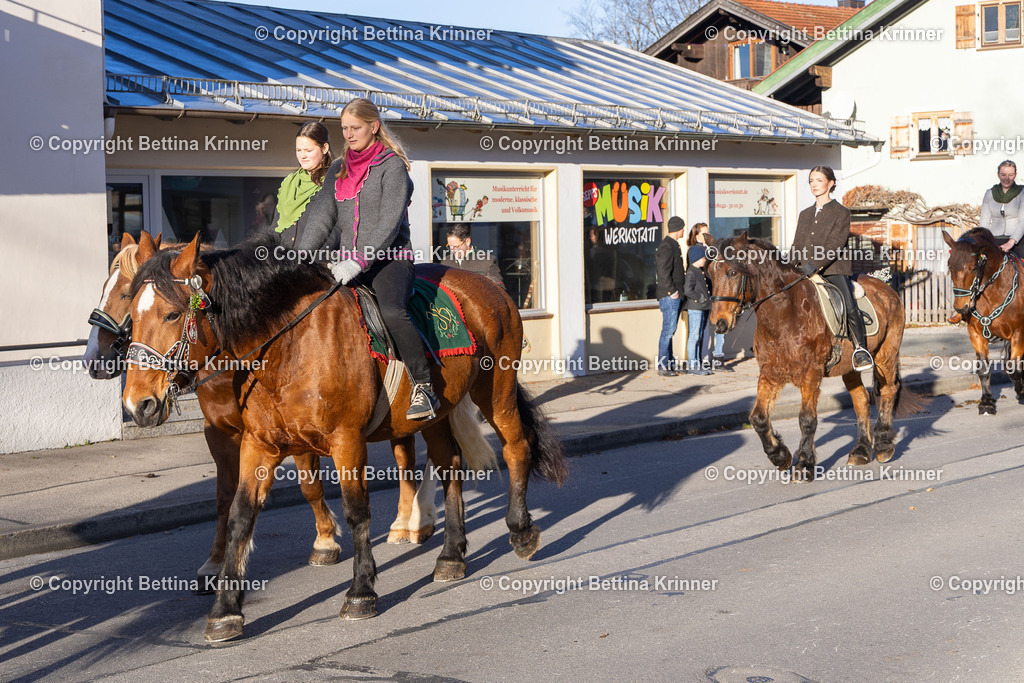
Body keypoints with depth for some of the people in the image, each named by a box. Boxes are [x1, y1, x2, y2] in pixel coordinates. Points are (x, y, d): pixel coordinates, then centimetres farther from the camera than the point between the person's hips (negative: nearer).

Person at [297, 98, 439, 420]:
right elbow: (321, 215, 7)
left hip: (390, 259, -7)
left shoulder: (392, 167, -3)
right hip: (347, 263, 7)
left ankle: (423, 386, -25)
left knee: (391, 311, -34)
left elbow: (389, 222, -14)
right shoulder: (338, 171, 16)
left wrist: (359, 261, -25)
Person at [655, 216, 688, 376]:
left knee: (670, 330, 14)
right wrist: (672, 291, -18)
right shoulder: (667, 246, -15)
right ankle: (663, 366, -6)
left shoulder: (673, 245, 18)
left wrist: (681, 288, 16)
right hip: (669, 296, -10)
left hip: (675, 295, 10)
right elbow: (663, 272, -21)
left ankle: (669, 363, 20)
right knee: (668, 330, -8)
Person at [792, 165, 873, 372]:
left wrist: (815, 265, -23)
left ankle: (861, 349, -12)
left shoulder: (841, 212, 2)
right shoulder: (805, 214, 20)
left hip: (835, 271, -5)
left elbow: (835, 245, -10)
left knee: (849, 308, -25)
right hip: (806, 273, 5)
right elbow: (797, 245, 18)